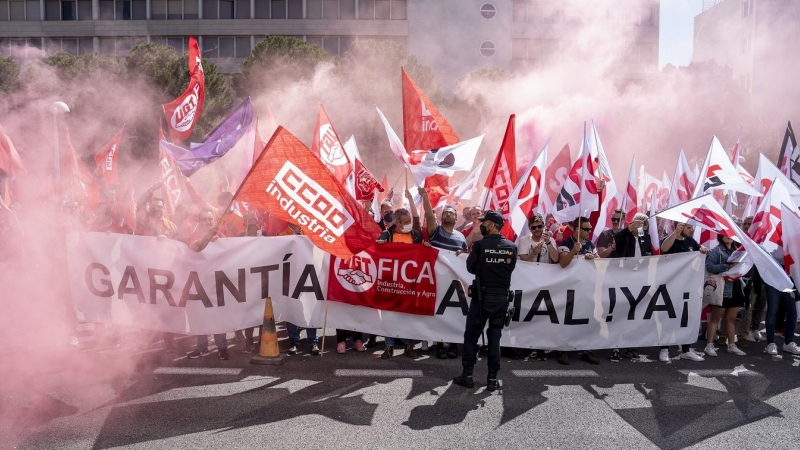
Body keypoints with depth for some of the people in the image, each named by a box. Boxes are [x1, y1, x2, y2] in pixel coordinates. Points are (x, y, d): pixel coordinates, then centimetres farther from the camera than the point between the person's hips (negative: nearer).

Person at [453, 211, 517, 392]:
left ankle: (467, 375, 10)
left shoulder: (480, 244, -10)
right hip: (502, 296, 3)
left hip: (483, 295, -3)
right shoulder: (512, 247, 0)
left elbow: (470, 267, -1)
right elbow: (511, 268, 8)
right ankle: (492, 378, 10)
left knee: (471, 334, 8)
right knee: (495, 336, 10)